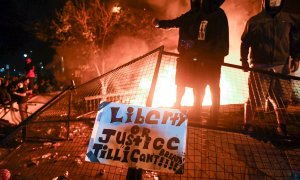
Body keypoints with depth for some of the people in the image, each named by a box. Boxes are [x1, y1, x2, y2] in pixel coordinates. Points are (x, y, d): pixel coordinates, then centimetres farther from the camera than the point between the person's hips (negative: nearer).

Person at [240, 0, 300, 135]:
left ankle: (282, 127, 20)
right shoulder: (254, 21, 4)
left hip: (281, 66, 3)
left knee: (282, 98, 6)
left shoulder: (288, 20, 12)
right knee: (254, 98, -2)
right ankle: (247, 125, 10)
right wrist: (244, 60, -1)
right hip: (259, 66, -2)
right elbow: (245, 42, 5)